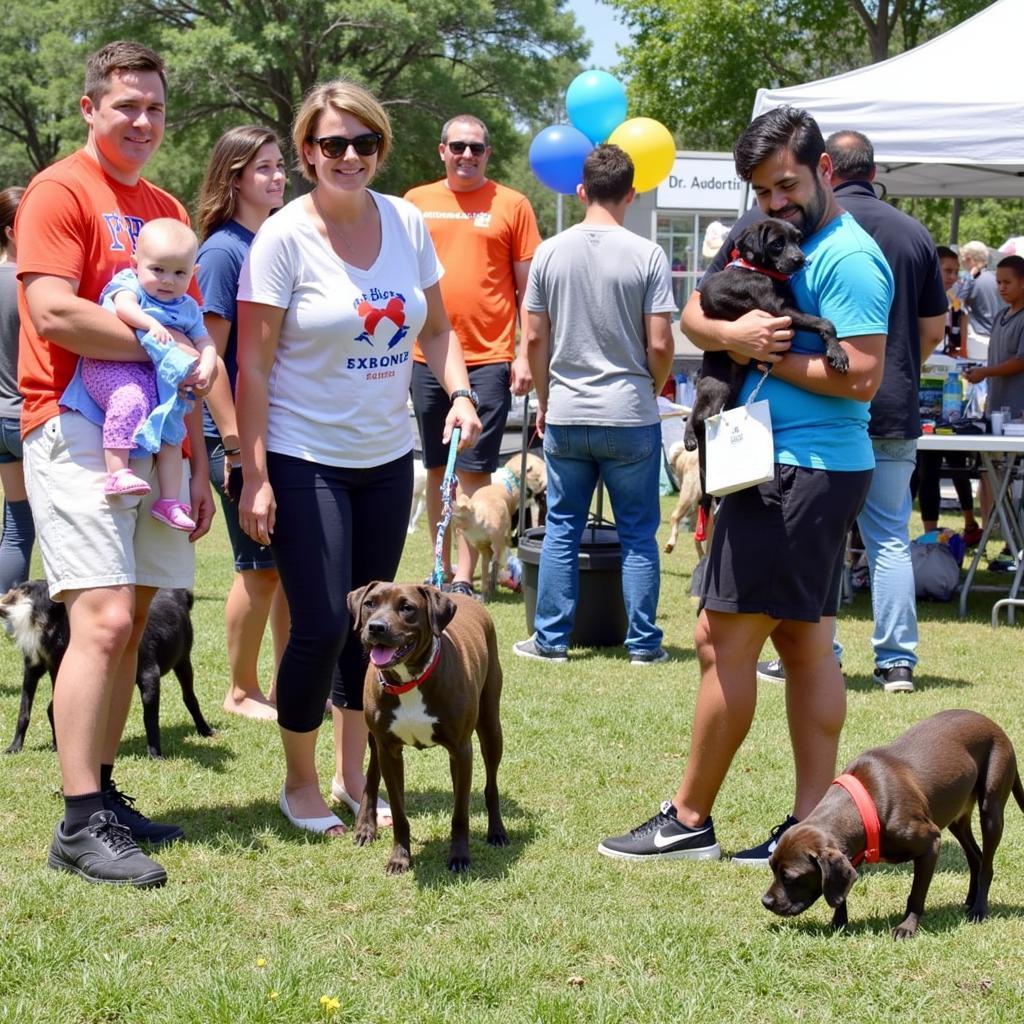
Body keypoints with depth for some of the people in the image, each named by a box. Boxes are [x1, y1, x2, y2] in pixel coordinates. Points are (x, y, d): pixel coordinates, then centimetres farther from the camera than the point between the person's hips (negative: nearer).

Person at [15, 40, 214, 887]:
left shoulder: (166, 210, 19)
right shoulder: (61, 192, -4)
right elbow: (54, 314, -17)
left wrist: (198, 460, 16)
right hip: (77, 433, -7)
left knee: (131, 623, 8)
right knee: (103, 619, -14)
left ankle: (104, 795, 16)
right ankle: (80, 824, -10)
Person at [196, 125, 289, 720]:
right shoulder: (223, 251, -11)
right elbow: (208, 357, -15)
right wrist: (235, 443, -18)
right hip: (244, 435, -7)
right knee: (262, 568, 1)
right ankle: (243, 691, 16)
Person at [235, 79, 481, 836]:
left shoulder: (408, 224, 2)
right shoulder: (285, 237, -12)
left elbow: (436, 327, 13)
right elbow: (252, 363, -12)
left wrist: (459, 392, -6)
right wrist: (254, 477, -16)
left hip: (387, 456, 5)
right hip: (305, 459, -5)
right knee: (321, 627, -6)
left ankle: (352, 774, 28)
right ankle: (300, 783, 15)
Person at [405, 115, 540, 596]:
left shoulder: (512, 205, 2)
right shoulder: (416, 203, 9)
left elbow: (528, 287, 2)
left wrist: (526, 355, -4)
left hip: (488, 358, -3)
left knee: (474, 471, -5)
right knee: (437, 470, 10)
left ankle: (464, 581, -3)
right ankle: (442, 572, 19)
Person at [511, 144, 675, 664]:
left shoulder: (551, 252, -1)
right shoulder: (647, 255, -9)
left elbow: (534, 338, 3)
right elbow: (660, 344, -9)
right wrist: (653, 389, 11)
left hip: (565, 416, 2)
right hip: (631, 416, -2)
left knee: (562, 528, 11)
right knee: (638, 533, 8)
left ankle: (551, 638, 14)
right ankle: (643, 642, 11)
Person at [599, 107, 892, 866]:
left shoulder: (848, 257, -14)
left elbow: (861, 376, -22)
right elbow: (693, 312, 9)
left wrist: (770, 356, -13)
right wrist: (733, 334, -13)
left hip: (801, 474, -10)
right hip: (796, 469, 10)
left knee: (724, 639, -5)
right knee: (805, 641, 11)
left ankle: (689, 821, 5)